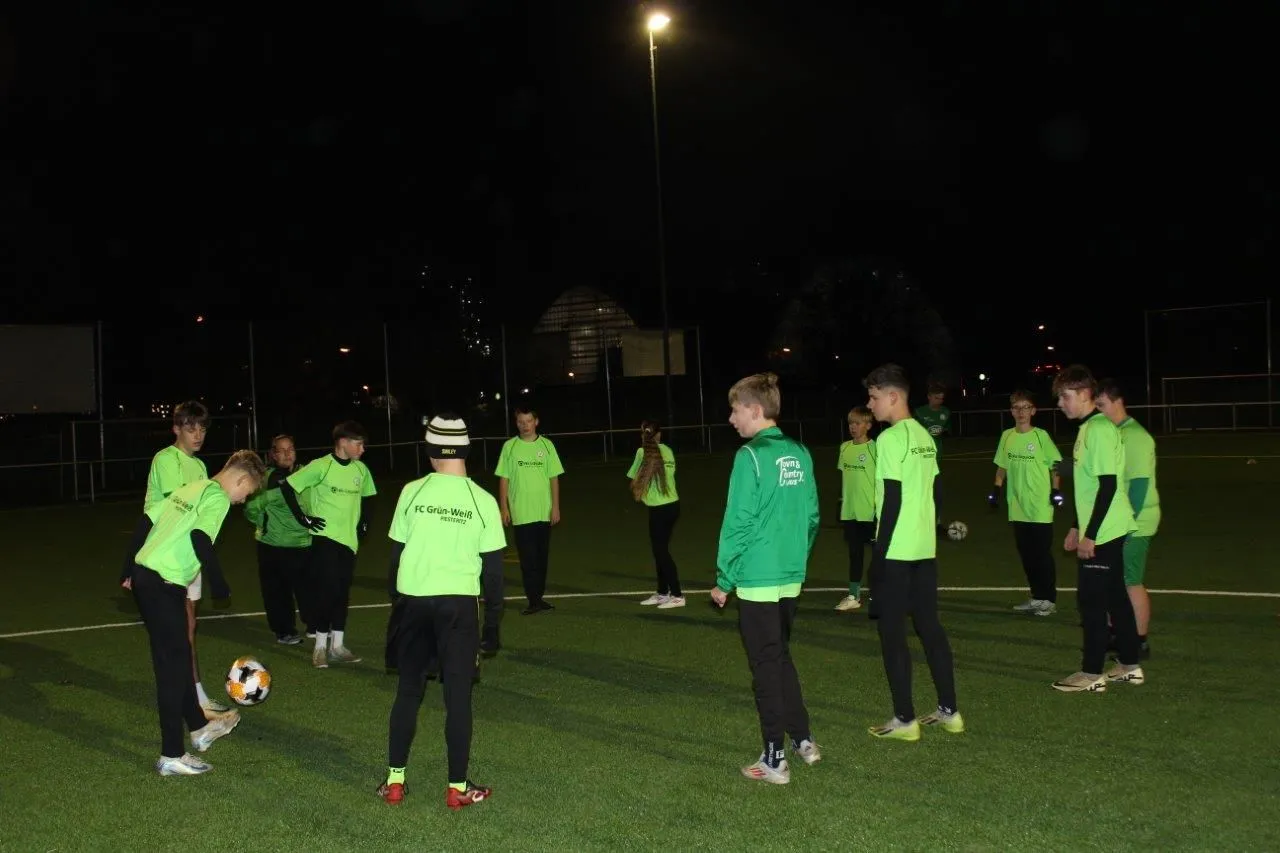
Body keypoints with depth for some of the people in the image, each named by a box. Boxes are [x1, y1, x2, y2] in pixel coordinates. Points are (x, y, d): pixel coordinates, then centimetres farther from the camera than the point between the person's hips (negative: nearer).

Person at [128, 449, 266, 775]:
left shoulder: (190, 488, 18)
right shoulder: (217, 497, -9)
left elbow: (147, 521, 19)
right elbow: (200, 538, -23)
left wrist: (130, 571, 25)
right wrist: (220, 586, -13)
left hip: (143, 575, 9)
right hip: (164, 586, -9)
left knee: (177, 656, 21)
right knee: (173, 665, -1)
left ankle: (199, 728, 36)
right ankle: (171, 756, 4)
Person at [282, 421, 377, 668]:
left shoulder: (361, 470, 6)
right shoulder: (321, 467, -11)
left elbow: (367, 497, 23)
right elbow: (287, 486, -10)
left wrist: (364, 523, 11)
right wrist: (303, 518, -10)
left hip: (349, 539, 5)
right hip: (325, 537, -5)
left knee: (342, 592, 9)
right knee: (327, 589, -8)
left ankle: (337, 646, 17)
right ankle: (320, 646, 3)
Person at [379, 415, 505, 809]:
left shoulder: (412, 492, -2)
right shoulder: (483, 500, -4)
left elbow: (396, 554, 4)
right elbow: (493, 566, -1)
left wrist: (396, 602, 16)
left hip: (412, 601, 2)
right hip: (459, 603, -2)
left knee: (408, 691, 15)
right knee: (458, 695, 6)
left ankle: (394, 780, 20)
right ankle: (457, 787, 12)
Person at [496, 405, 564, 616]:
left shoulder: (546, 445, 4)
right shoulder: (510, 447, 0)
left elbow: (554, 478, 6)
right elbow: (503, 479, 2)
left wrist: (556, 507, 1)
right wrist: (504, 508, -3)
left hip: (544, 512, 2)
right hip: (520, 513, -2)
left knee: (541, 557, 8)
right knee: (528, 558, -5)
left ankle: (537, 597, 17)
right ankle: (535, 599, -4)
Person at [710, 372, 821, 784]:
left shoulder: (751, 456, -14)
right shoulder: (799, 453, 6)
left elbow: (737, 523, -15)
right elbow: (812, 517, 11)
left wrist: (723, 580, -7)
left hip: (757, 580, -7)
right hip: (791, 579, 7)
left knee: (766, 666, 2)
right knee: (781, 658, 22)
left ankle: (775, 760, 8)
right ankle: (803, 740, 27)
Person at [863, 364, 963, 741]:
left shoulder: (890, 438, -14)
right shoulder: (925, 436, 11)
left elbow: (891, 500, -17)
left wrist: (879, 553, -13)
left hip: (896, 552, -8)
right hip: (925, 549, 8)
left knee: (893, 633, 0)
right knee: (930, 627, 14)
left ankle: (904, 720, 5)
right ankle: (949, 711, 18)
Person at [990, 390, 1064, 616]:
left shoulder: (1041, 436, -7)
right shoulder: (1007, 436, 5)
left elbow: (1054, 465, -2)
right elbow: (1002, 466, 14)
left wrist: (1056, 490, -9)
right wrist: (996, 489, 5)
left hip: (1040, 507, -5)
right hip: (1018, 507, 5)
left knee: (1042, 553, 1)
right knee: (1026, 553, 11)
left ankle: (1049, 599, 12)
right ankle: (1036, 596, 22)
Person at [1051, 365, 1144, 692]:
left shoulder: (1100, 429, -17)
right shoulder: (1088, 428, 14)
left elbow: (1108, 485, -21)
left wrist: (1089, 534, -20)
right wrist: (1077, 527, 22)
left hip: (1102, 533, -10)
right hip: (1108, 531, 10)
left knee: (1091, 599, -4)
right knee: (1115, 597, 14)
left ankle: (1092, 673, 3)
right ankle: (1129, 666, 21)